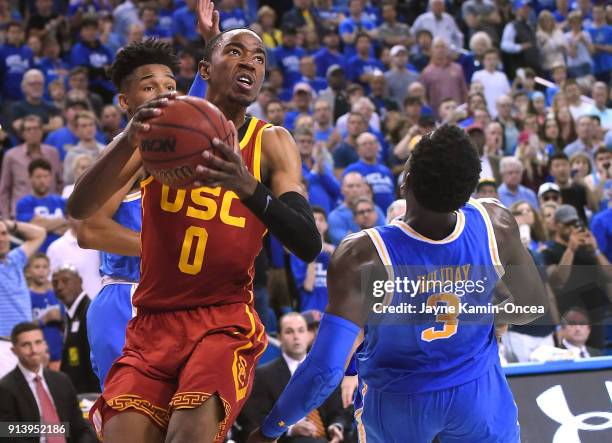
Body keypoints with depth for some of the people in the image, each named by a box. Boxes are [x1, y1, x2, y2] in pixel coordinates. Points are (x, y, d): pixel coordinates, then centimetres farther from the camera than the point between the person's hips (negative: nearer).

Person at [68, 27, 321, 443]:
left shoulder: (272, 143, 0)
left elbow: (309, 246, -13)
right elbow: (80, 209, -9)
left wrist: (248, 187, -31)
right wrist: (129, 140, -29)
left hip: (225, 320, -2)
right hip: (153, 321, 2)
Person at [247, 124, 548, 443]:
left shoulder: (361, 258, -35)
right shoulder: (495, 225, -24)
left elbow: (325, 369, -36)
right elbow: (534, 304, -5)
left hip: (396, 403, -1)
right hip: (479, 392, 1)